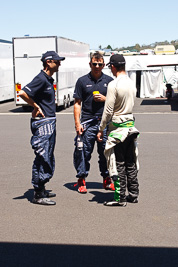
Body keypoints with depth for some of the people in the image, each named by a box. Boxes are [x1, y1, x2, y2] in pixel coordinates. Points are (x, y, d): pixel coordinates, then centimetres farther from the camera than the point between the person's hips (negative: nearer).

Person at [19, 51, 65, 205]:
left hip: (50, 123, 10)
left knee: (48, 158, 16)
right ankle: (38, 195, 1)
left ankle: (41, 190, 27)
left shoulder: (49, 79, 15)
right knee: (42, 158, -6)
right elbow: (22, 93, -24)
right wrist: (36, 107, -15)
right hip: (42, 123, -10)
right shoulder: (41, 79, -14)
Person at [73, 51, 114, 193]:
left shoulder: (109, 81, 9)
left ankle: (107, 179, 20)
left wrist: (104, 99, -7)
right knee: (84, 152, 1)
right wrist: (77, 123, -4)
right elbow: (77, 103, 4)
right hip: (87, 123, -1)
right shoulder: (82, 81, 5)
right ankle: (82, 180, 13)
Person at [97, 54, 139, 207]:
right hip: (130, 125, 8)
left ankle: (120, 198, 6)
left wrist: (101, 130, -6)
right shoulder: (132, 83, 8)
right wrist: (105, 98, 25)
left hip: (117, 128, -7)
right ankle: (133, 194, 22)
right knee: (130, 163, 14)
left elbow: (108, 111, -15)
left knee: (118, 164, 0)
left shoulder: (113, 85, -15)